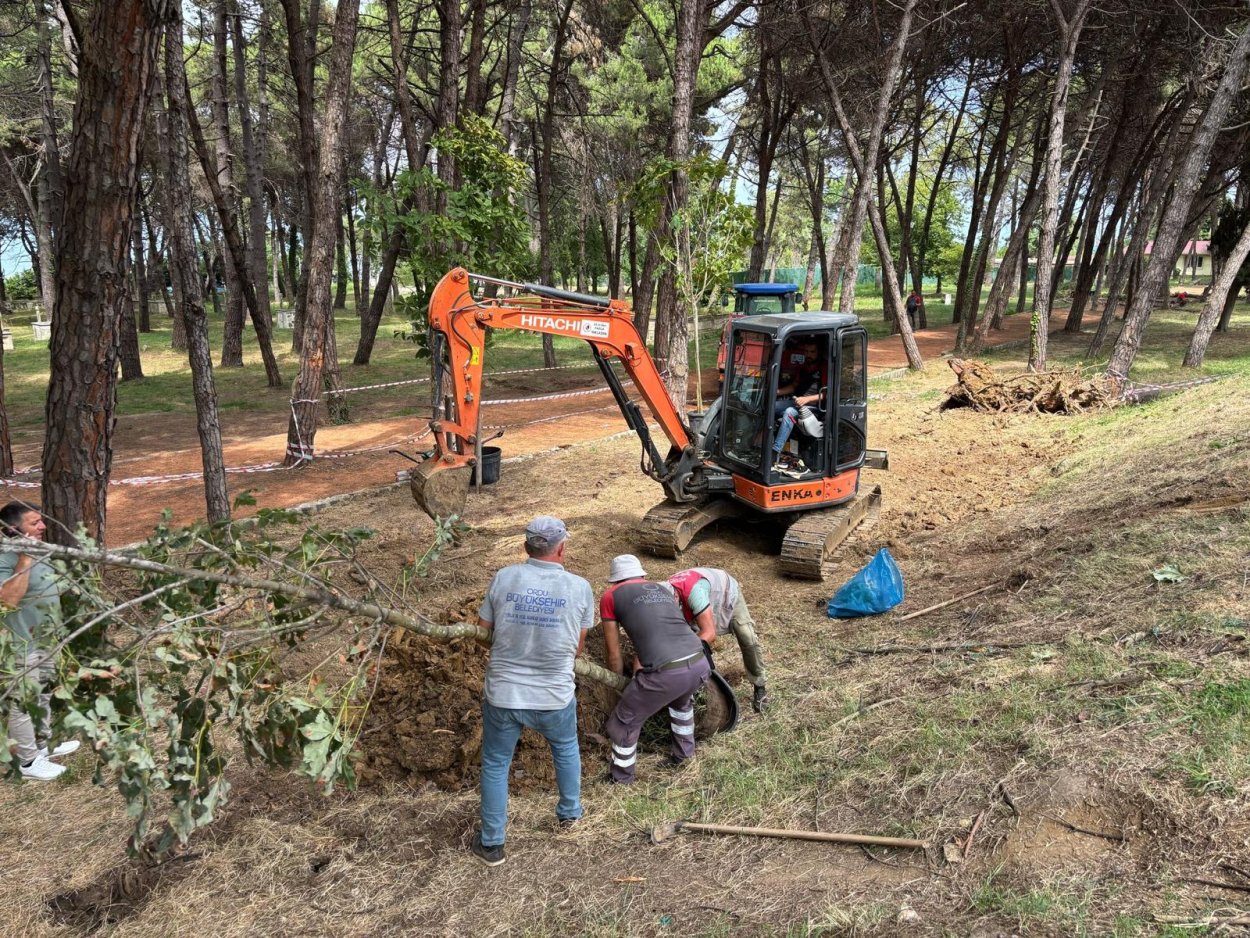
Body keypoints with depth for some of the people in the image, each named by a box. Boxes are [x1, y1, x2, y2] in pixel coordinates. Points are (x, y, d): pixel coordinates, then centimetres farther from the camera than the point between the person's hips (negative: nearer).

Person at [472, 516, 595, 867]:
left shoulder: (504, 578, -10)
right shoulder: (579, 587, -10)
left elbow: (482, 628, 1)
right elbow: (578, 646, 1)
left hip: (502, 695, 0)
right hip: (555, 696, 0)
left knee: (495, 765, 20)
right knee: (566, 749, 30)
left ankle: (492, 844, 33)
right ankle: (569, 812, 49)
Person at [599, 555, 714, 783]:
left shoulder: (610, 596, 13)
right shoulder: (663, 589, 28)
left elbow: (614, 654, 19)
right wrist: (637, 675, 43)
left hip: (667, 673, -6)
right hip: (700, 665, 6)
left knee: (624, 722, 20)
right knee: (682, 701, 40)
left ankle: (621, 779, 37)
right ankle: (684, 753, 54)